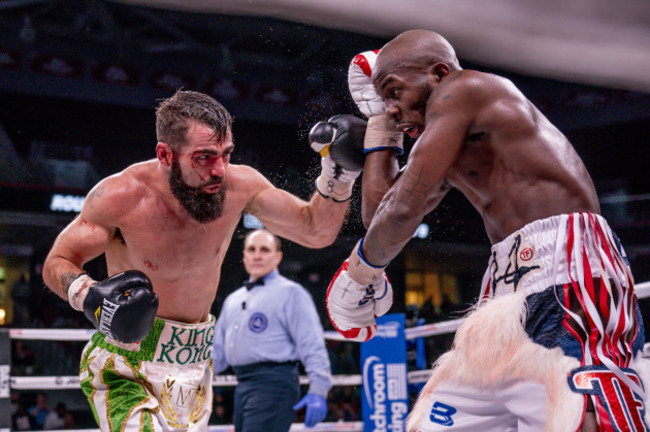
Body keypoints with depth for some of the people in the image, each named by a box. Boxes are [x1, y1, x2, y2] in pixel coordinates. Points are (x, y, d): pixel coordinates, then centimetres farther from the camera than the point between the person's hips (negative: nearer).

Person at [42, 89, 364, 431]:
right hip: (124, 366, -4)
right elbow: (56, 263, -7)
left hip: (194, 365, 5)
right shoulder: (122, 196, -18)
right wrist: (88, 297, -28)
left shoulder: (238, 186, -9)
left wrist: (337, 175, -17)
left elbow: (316, 232, -1)